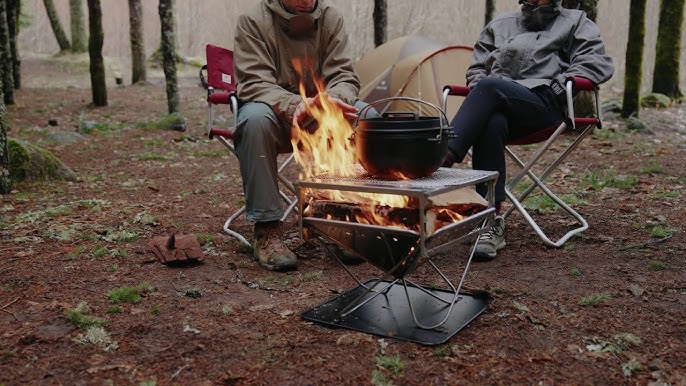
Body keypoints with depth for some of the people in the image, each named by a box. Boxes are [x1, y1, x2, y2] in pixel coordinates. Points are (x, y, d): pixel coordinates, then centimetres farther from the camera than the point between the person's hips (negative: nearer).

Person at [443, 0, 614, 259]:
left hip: (544, 105, -3)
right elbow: (476, 68, 30)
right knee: (491, 124, -36)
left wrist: (555, 88, -4)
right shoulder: (500, 25, 33)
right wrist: (480, 101, 8)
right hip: (496, 104, 3)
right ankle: (492, 222, -36)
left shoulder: (574, 22, 23)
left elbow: (597, 64, 9)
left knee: (490, 87, -34)